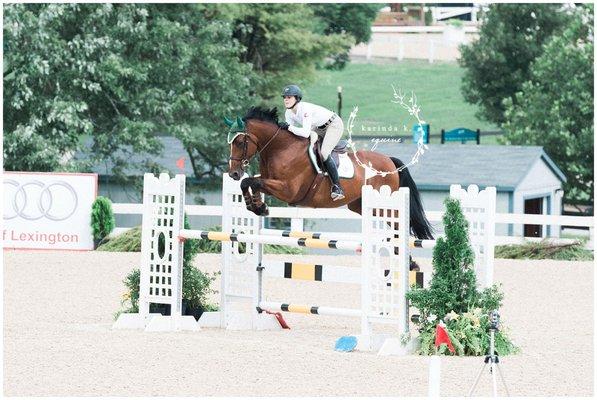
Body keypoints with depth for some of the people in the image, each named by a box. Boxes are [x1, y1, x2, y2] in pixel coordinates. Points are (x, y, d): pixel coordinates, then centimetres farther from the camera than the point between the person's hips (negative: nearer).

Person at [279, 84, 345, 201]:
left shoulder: (305, 109, -33)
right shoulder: (289, 114, -8)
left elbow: (306, 133, -41)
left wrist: (289, 127, -39)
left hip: (334, 124, -9)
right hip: (319, 128, 9)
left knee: (324, 153, -25)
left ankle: (337, 187, -19)